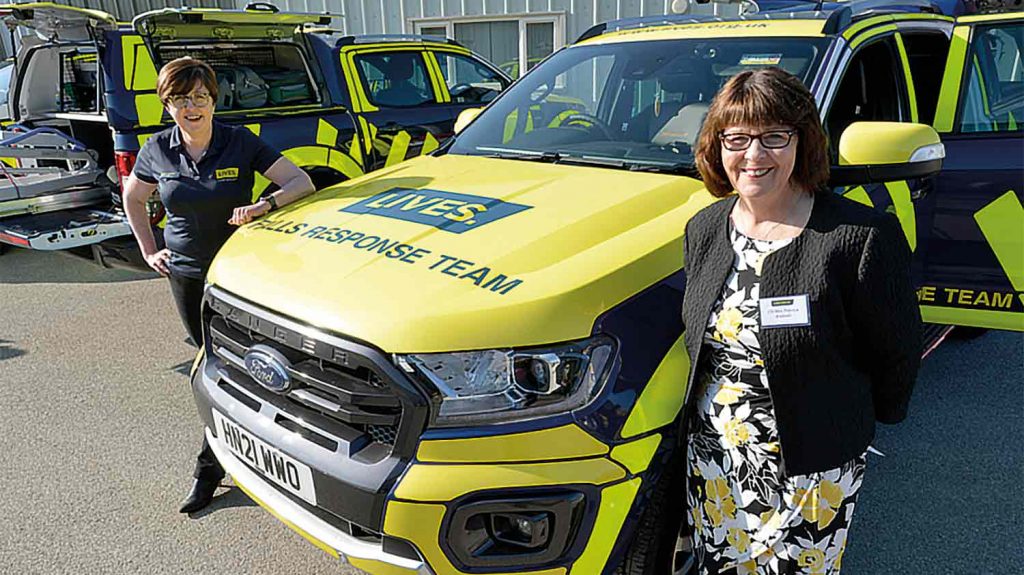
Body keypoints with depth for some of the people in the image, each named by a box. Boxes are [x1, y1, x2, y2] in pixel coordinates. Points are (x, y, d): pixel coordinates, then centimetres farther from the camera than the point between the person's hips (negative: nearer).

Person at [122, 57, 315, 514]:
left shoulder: (240, 143, -10)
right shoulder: (158, 151, -1)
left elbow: (301, 181, -11)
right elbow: (132, 198, 17)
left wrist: (265, 205, -29)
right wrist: (149, 251, 10)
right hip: (186, 274, 3)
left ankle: (209, 467, 15)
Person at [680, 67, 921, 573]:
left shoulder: (863, 237, -19)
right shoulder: (703, 229, 0)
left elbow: (897, 352, -7)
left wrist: (857, 420, 5)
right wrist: (714, 408, 13)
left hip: (812, 474, -5)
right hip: (710, 461, 5)